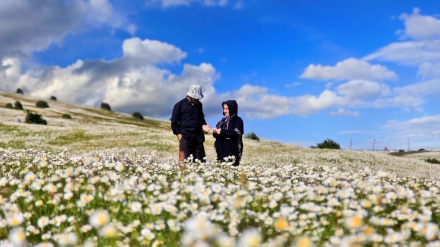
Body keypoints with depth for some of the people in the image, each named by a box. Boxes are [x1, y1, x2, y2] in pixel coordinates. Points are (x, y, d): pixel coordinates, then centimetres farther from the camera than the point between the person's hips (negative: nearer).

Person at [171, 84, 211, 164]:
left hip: (198, 137, 5)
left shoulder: (199, 105, 13)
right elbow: (174, 122, 1)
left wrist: (203, 125, 7)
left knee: (200, 161, 2)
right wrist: (179, 134, -6)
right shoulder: (180, 105, -1)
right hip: (185, 137, -5)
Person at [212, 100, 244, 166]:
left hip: (233, 150, -5)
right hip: (222, 149, 5)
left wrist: (222, 131, -16)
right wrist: (215, 131, -11)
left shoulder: (238, 120, 1)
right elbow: (216, 135, 12)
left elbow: (236, 133, -15)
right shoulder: (223, 120, 16)